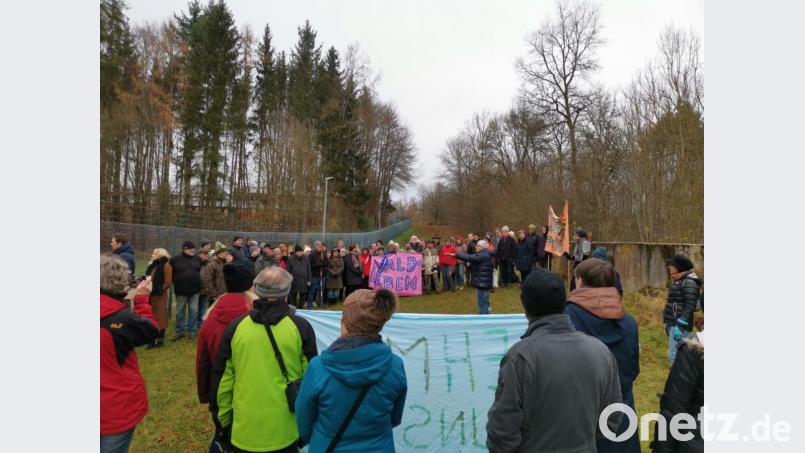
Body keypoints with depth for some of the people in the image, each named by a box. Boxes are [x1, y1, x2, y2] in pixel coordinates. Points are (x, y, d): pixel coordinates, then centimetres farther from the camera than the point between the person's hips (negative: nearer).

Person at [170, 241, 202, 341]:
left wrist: (197, 282, 8)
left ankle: (192, 331, 16)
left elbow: (201, 271, 15)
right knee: (180, 312, 9)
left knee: (194, 311, 4)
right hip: (181, 291, -1)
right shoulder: (175, 259, -4)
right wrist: (177, 282, 2)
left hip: (195, 290, 2)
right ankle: (179, 332, 21)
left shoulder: (197, 259, 3)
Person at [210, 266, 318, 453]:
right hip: (285, 431, -1)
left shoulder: (236, 327, -5)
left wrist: (224, 421, 15)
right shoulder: (300, 327, -10)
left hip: (244, 430, 2)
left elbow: (221, 379, 2)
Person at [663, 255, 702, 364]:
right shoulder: (678, 281, 16)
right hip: (673, 323, 10)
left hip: (679, 325, -10)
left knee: (674, 355, -10)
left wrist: (680, 325, -24)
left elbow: (690, 306, -21)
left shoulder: (689, 282, -14)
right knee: (679, 354, 16)